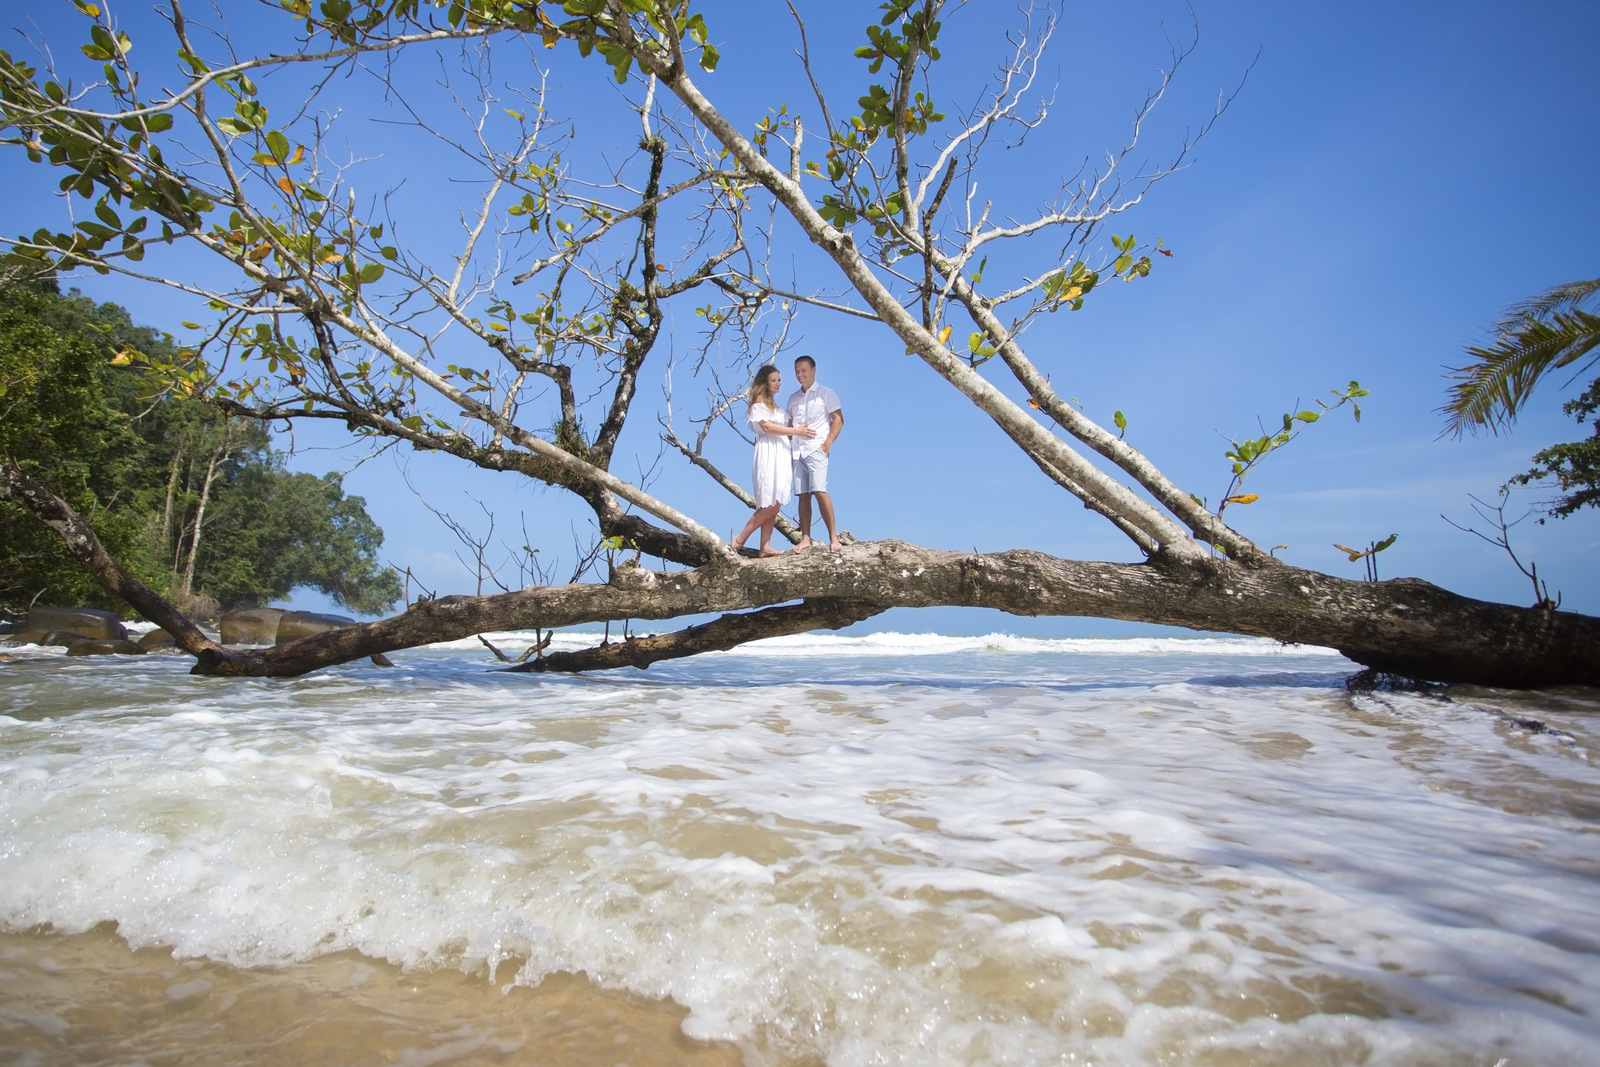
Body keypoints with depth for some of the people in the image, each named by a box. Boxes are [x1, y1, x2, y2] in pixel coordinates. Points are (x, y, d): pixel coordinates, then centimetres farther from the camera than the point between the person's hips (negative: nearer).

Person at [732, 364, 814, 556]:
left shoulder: (773, 403, 24)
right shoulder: (759, 400, -1)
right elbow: (767, 427, -13)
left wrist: (798, 431, 1)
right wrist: (795, 431, -13)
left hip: (780, 453, 8)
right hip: (768, 453, -8)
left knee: (774, 504, 1)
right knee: (771, 503, -13)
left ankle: (765, 546, 0)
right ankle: (739, 540, -7)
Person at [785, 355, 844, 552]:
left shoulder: (825, 393, 4)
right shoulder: (793, 398, 19)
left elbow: (838, 419, -1)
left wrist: (827, 443, -11)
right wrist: (791, 437, 1)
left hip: (816, 449, -5)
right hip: (797, 451, 5)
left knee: (819, 491, -17)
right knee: (803, 495, 1)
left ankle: (833, 537, -13)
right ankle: (805, 539, 2)